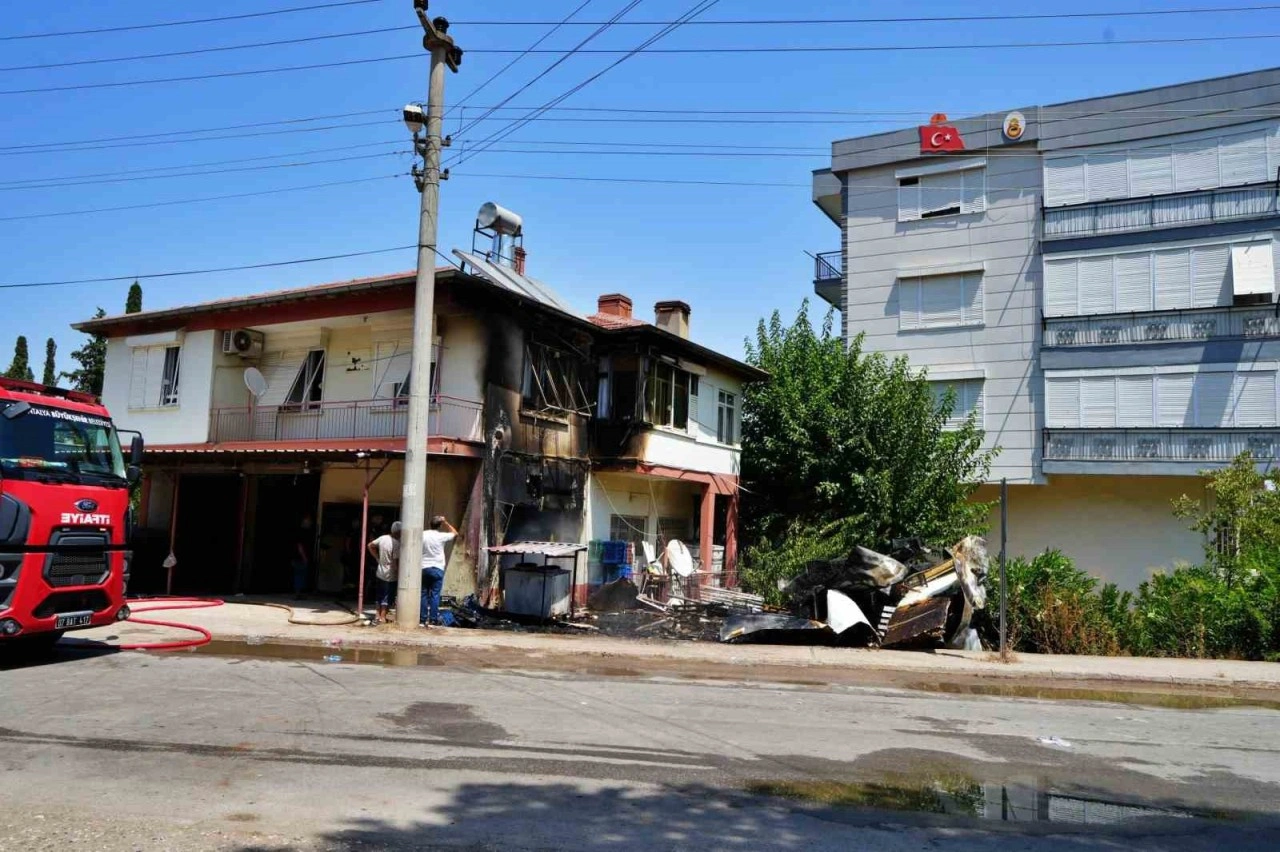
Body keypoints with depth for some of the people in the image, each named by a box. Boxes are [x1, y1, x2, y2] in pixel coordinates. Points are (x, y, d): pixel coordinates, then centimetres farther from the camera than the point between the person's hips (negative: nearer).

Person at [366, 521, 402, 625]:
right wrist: (399, 574, -12)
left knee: (380, 596, 18)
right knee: (387, 598, 3)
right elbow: (397, 562, -23)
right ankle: (382, 618, 5)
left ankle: (378, 615, 23)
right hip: (390, 576, -7)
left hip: (380, 573, 7)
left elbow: (370, 546, 12)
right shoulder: (396, 543, -22)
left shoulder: (383, 538, -1)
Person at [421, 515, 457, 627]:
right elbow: (455, 533, 8)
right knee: (435, 595, 1)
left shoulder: (423, 534, -1)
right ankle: (434, 619, 1)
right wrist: (445, 522, 8)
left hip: (424, 568, 2)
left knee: (424, 594, 8)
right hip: (437, 569, -2)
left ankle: (424, 618, 9)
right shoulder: (441, 536, -7)